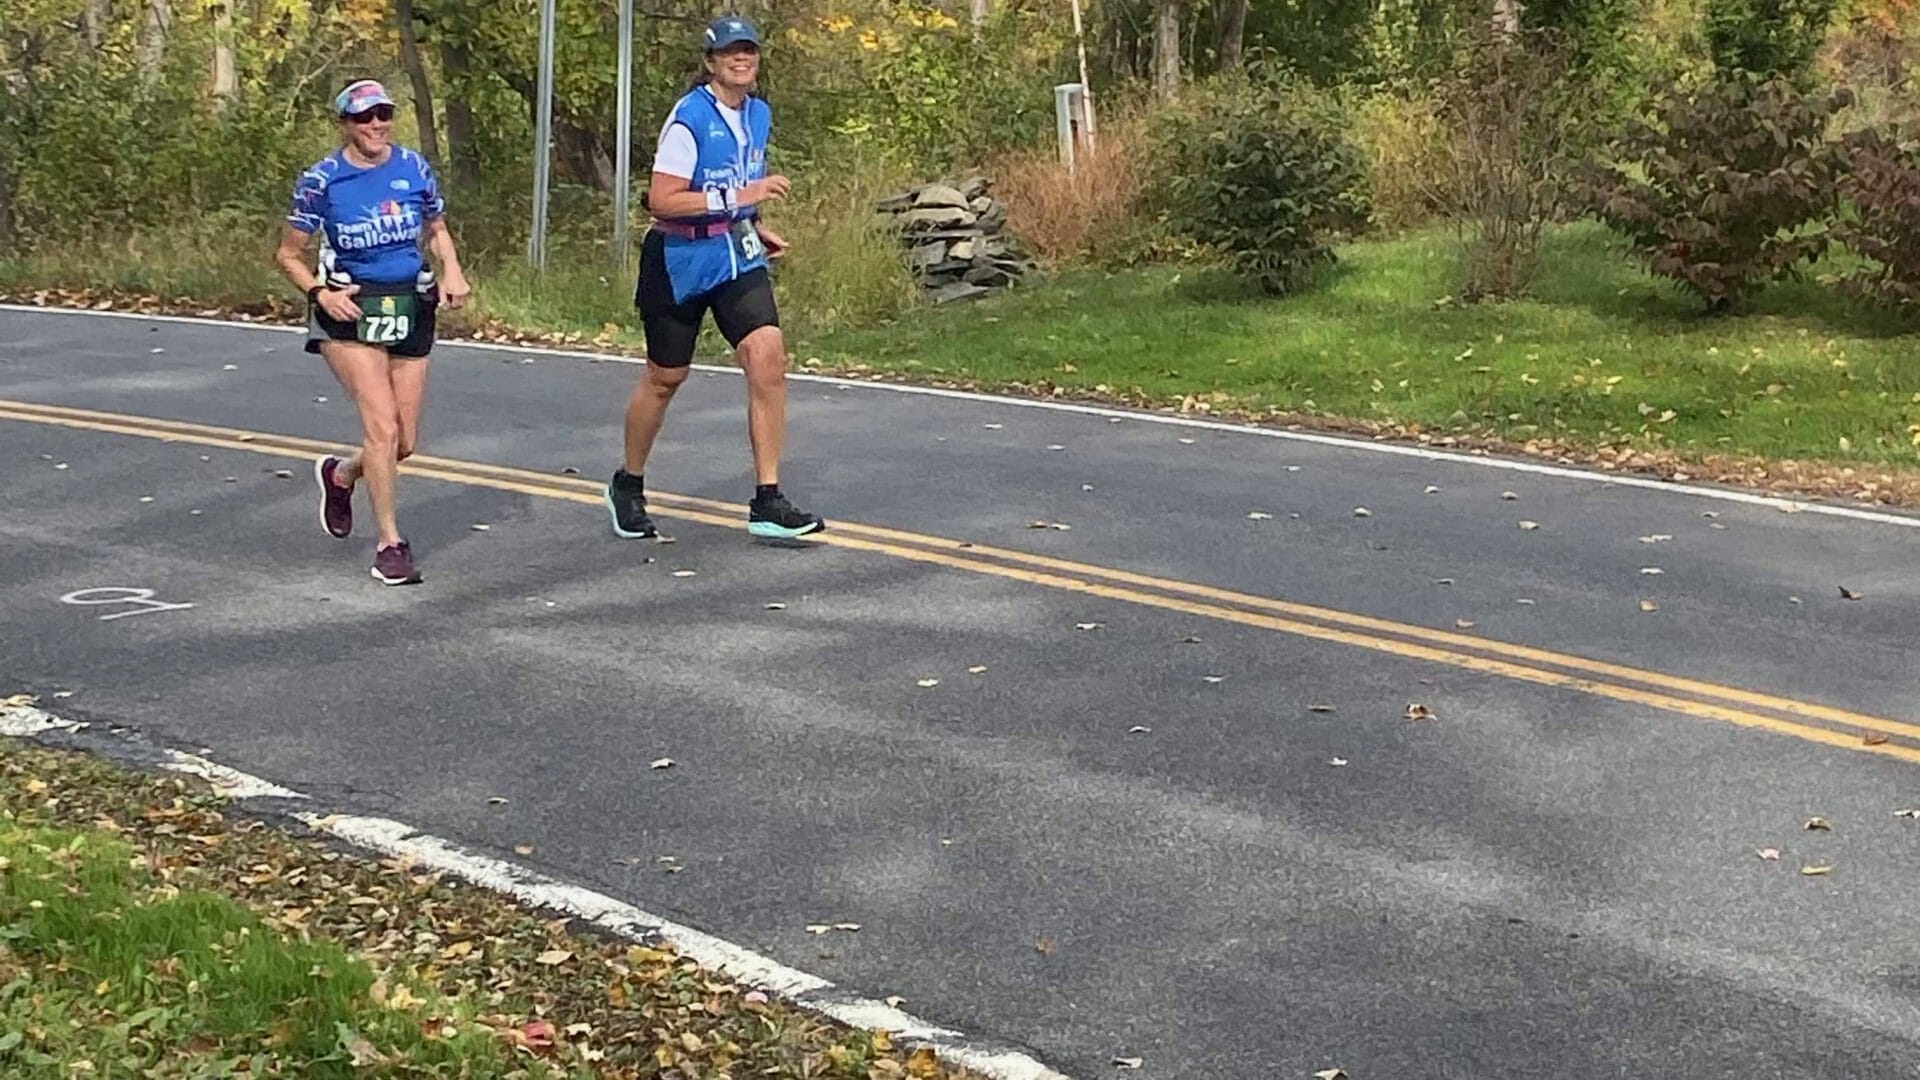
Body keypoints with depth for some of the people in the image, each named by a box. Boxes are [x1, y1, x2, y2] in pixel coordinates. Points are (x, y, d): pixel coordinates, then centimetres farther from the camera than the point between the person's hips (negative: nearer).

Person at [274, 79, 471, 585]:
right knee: (382, 424, -17)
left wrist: (452, 270, -2)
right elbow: (288, 254, 2)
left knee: (406, 442, 6)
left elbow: (437, 228, 18)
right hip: (351, 313, -4)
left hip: (411, 310, 4)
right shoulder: (322, 180, -6)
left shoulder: (413, 167, 3)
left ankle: (339, 475, 38)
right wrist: (320, 292, -15)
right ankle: (389, 544, -5)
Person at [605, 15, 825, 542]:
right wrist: (737, 198, -27)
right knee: (666, 376, 7)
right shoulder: (689, 117, -15)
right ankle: (628, 485, 31)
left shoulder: (759, 115, 7)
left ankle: (767, 502, -10)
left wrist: (755, 227, 9)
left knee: (768, 355, -14)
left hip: (737, 257, 5)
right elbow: (661, 201, -22)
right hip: (681, 260, -5)